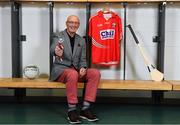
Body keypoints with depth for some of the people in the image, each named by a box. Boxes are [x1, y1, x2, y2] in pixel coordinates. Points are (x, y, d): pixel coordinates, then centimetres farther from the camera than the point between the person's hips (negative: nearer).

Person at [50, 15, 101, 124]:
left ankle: (85, 108, -20)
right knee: (73, 74, -38)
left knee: (95, 73, -21)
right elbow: (53, 48, -24)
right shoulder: (58, 36, -1)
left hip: (76, 70, 5)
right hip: (61, 69, -5)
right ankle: (72, 110, -26)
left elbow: (83, 59, 13)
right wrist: (56, 52, -50)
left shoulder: (81, 40, 13)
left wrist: (83, 68, -11)